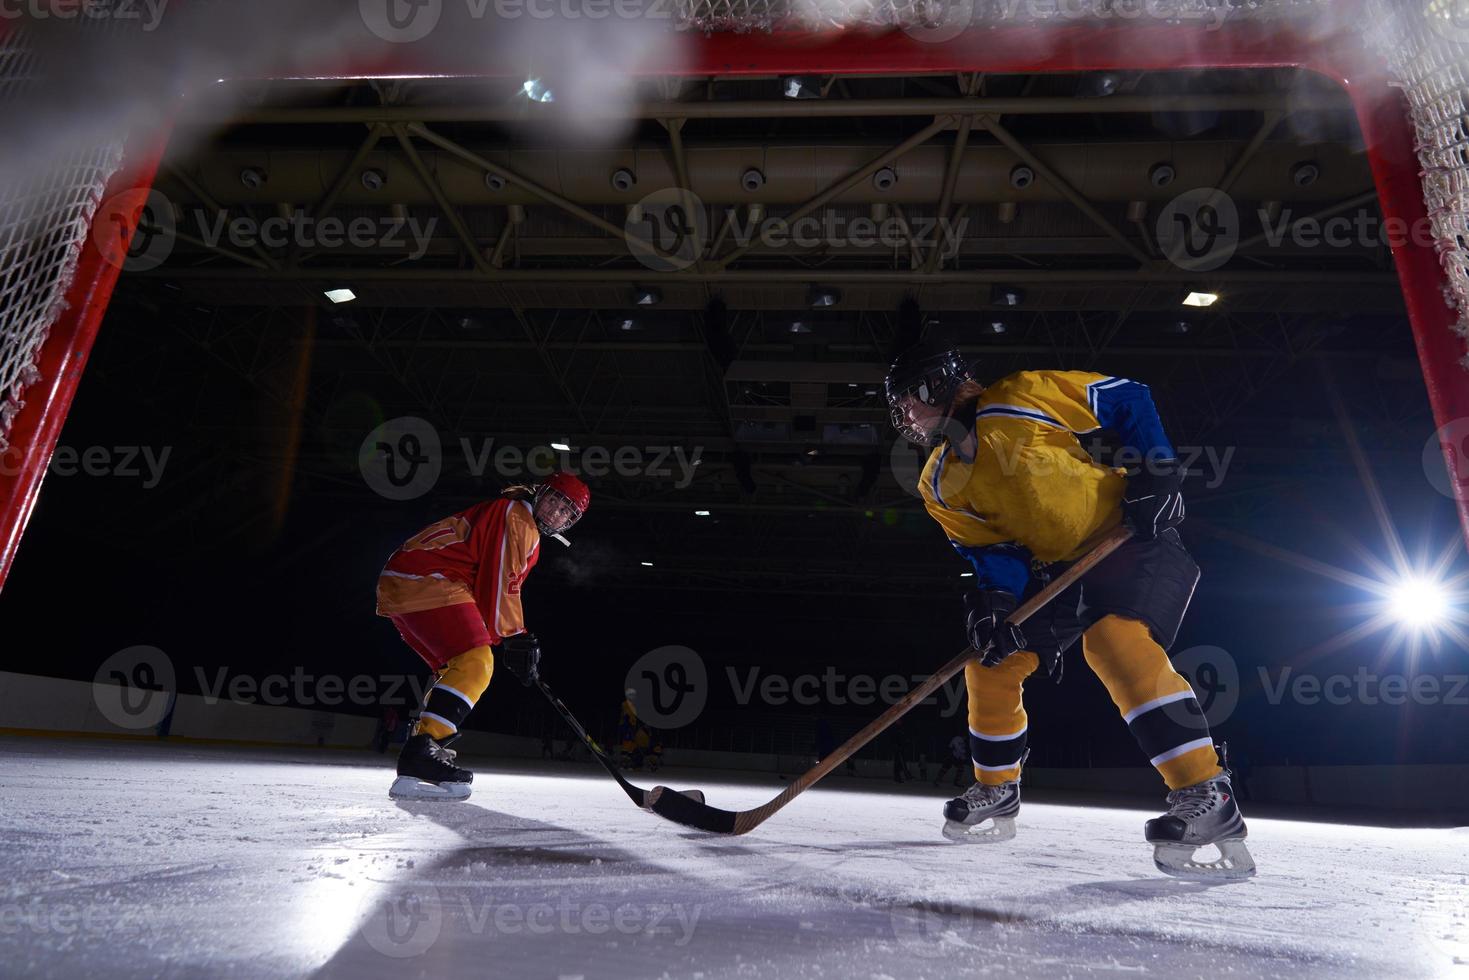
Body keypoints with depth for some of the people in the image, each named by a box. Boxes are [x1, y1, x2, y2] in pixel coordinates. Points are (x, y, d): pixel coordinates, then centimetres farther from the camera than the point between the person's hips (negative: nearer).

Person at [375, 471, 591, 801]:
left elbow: (505, 589, 27)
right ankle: (419, 752, -28)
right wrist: (511, 637, -8)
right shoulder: (516, 517, -6)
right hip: (424, 580, -11)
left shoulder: (528, 536, 27)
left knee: (456, 668, 21)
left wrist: (518, 637, 16)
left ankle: (421, 748, 26)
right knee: (474, 665, -21)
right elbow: (499, 583, -13)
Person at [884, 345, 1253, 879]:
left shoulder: (1023, 396, -12)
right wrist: (993, 598, -22)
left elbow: (1129, 400, -4)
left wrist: (1156, 472, -14)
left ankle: (1206, 796, -26)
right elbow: (989, 548, -1)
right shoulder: (940, 486, 4)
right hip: (1056, 570, 6)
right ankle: (995, 793, 23)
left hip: (1134, 538, -6)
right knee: (992, 665, 4)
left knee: (1117, 642, -32)